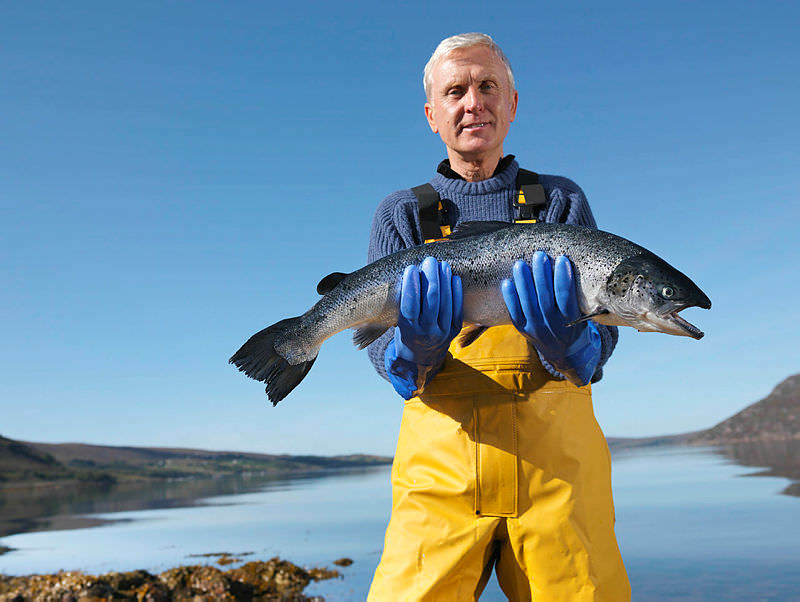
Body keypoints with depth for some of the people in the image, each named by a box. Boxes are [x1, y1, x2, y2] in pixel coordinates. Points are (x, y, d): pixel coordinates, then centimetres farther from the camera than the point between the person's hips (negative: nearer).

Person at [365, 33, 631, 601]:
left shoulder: (561, 200, 11)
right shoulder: (401, 214, 11)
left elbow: (600, 330, -1)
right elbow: (383, 348, -1)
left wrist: (565, 338, -24)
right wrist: (416, 347, -24)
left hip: (555, 448, 1)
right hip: (441, 459, 0)